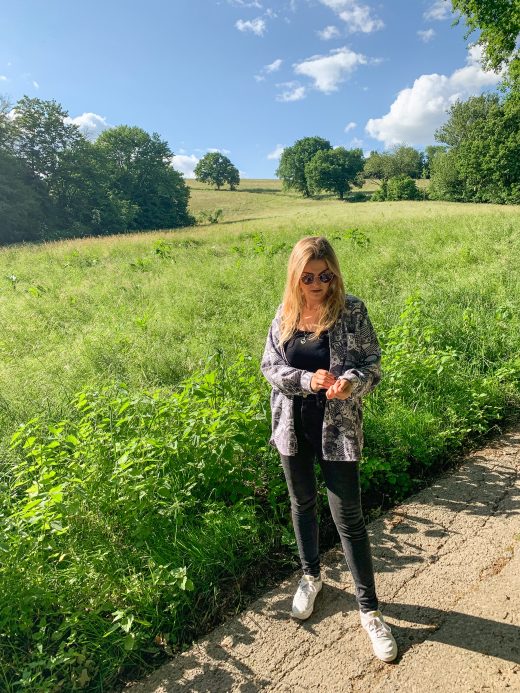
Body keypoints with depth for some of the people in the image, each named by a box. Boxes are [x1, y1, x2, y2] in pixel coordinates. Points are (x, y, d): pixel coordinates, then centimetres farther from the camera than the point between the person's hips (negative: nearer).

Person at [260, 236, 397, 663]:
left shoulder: (352, 310, -10)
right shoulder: (286, 313, -2)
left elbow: (373, 364, -7)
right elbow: (270, 365, -1)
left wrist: (351, 382, -29)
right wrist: (307, 379, -19)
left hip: (338, 427, -3)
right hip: (294, 425, 3)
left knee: (349, 517, 3)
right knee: (303, 503, 20)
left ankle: (370, 610, 23)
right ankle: (311, 576, 45)